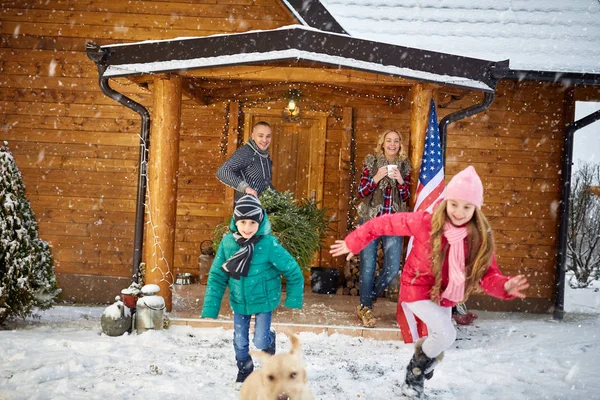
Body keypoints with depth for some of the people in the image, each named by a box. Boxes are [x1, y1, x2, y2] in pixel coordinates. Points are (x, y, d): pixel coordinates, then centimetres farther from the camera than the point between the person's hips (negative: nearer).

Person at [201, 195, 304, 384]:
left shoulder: (269, 244, -27)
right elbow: (217, 276, -10)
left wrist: (293, 300, -9)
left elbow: (293, 272, -16)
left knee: (260, 342, 1)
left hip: (264, 301, -3)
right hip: (239, 302, 3)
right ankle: (244, 371, 43)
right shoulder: (227, 242, -18)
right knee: (240, 342, 13)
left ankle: (270, 338, 38)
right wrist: (210, 308, -12)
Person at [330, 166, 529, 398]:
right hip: (418, 289, -5)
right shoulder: (426, 222, -27)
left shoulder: (480, 237, -19)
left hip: (445, 295, 5)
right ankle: (417, 367, 12)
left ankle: (416, 377, 52)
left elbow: (488, 275, -18)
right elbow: (385, 223, -19)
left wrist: (505, 287, -41)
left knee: (438, 337, 21)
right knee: (446, 334, -20)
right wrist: (354, 243, -15)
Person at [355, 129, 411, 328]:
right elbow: (361, 192, -2)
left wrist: (401, 181, -11)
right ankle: (365, 308, 15)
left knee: (393, 268, -2)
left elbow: (407, 196, 8)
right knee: (368, 266, -2)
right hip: (370, 220, -2)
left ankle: (367, 302, 20)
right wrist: (376, 178, -17)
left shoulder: (404, 165, 7)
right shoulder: (371, 162, 0)